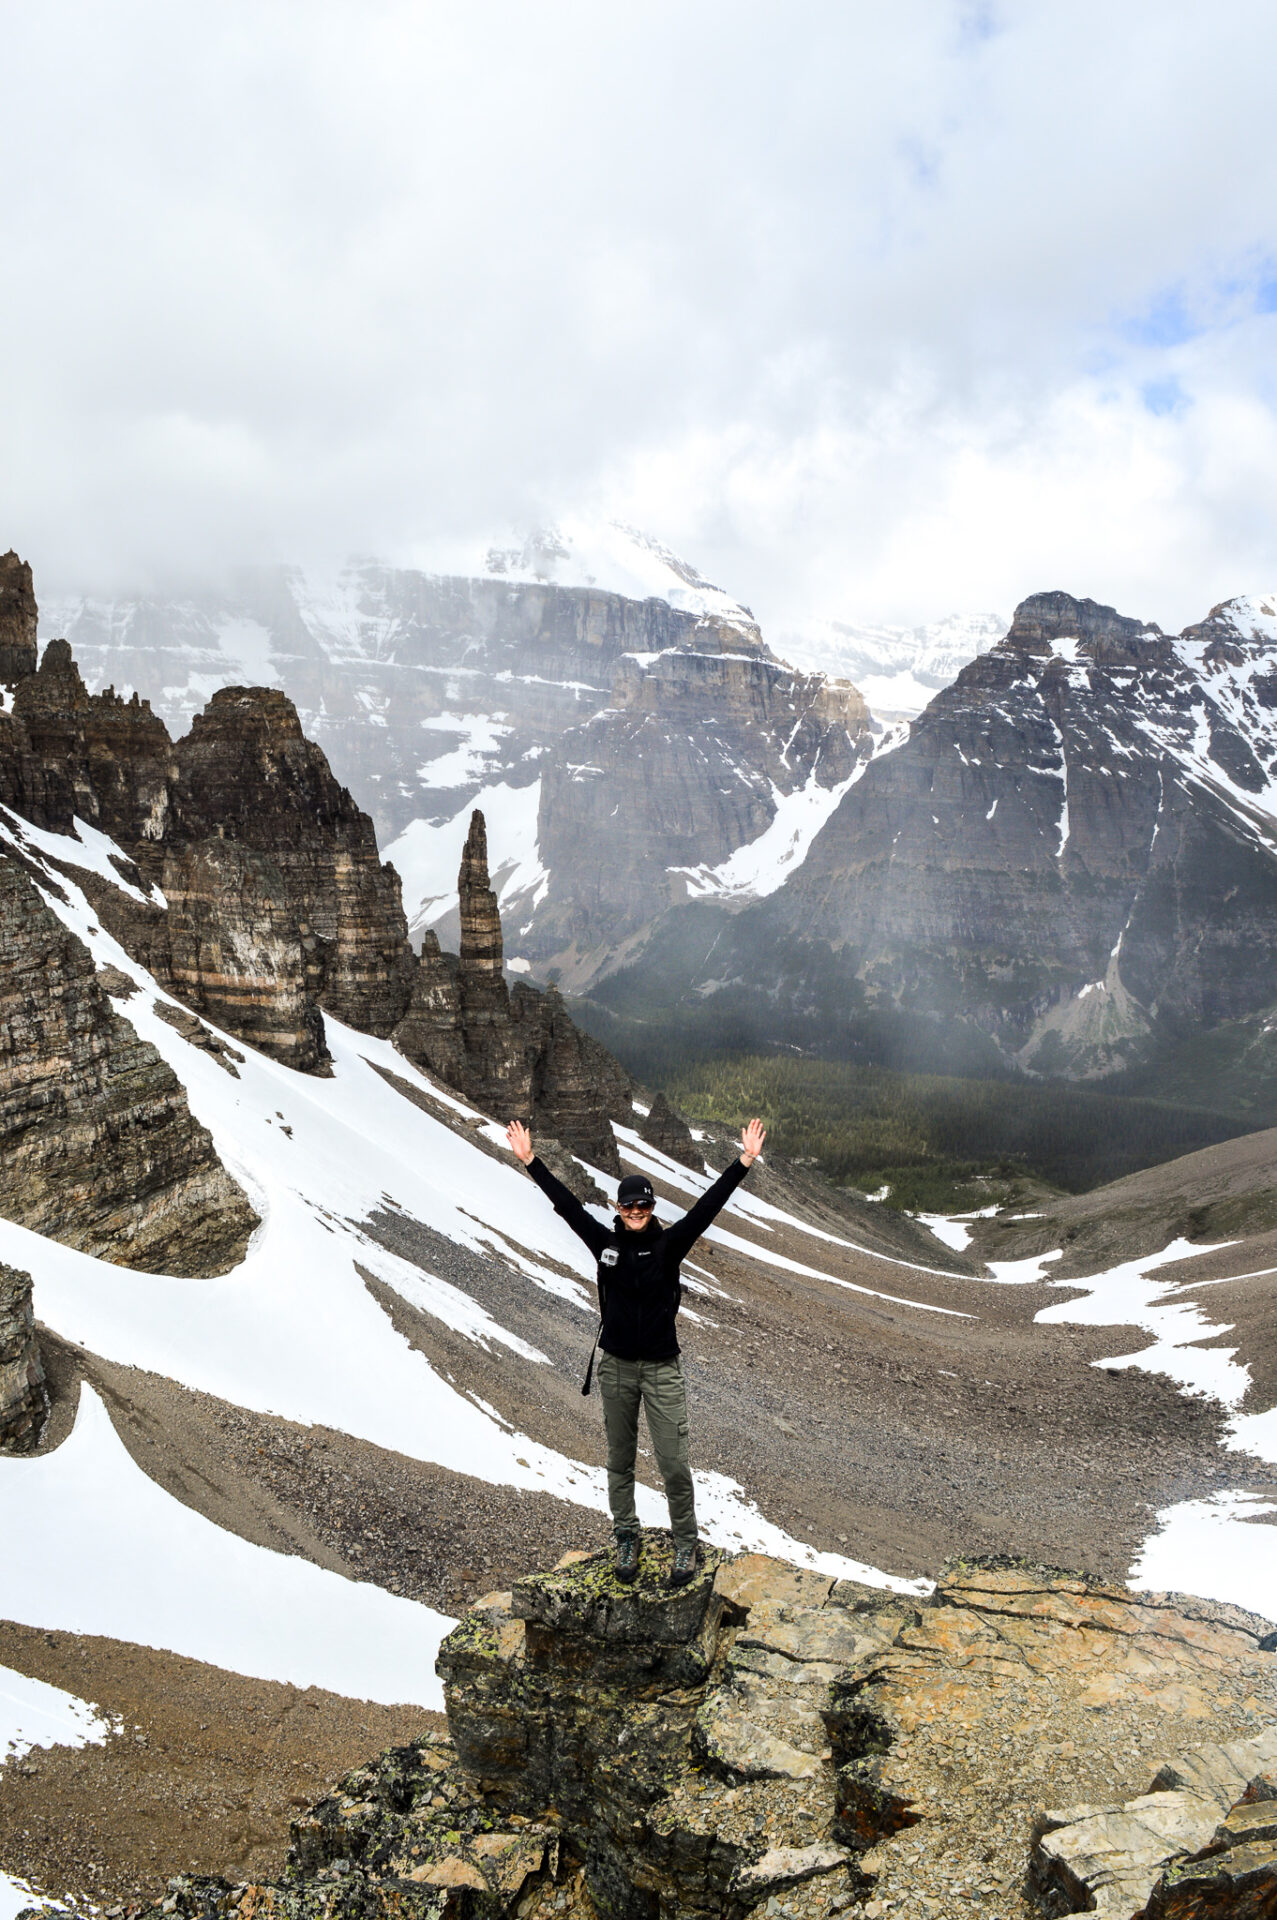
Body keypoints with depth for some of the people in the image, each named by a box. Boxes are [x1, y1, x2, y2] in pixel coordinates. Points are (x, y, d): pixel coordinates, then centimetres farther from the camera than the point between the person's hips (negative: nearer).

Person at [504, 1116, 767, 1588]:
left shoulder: (669, 1244, -6)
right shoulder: (606, 1243, -2)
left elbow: (707, 1206, -14)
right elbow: (566, 1204, -2)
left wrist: (744, 1162, -21)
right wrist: (529, 1160, -3)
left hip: (662, 1368, -2)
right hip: (616, 1367, 2)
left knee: (673, 1462, -1)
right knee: (619, 1460, 14)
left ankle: (686, 1544, 17)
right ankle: (627, 1538, 30)